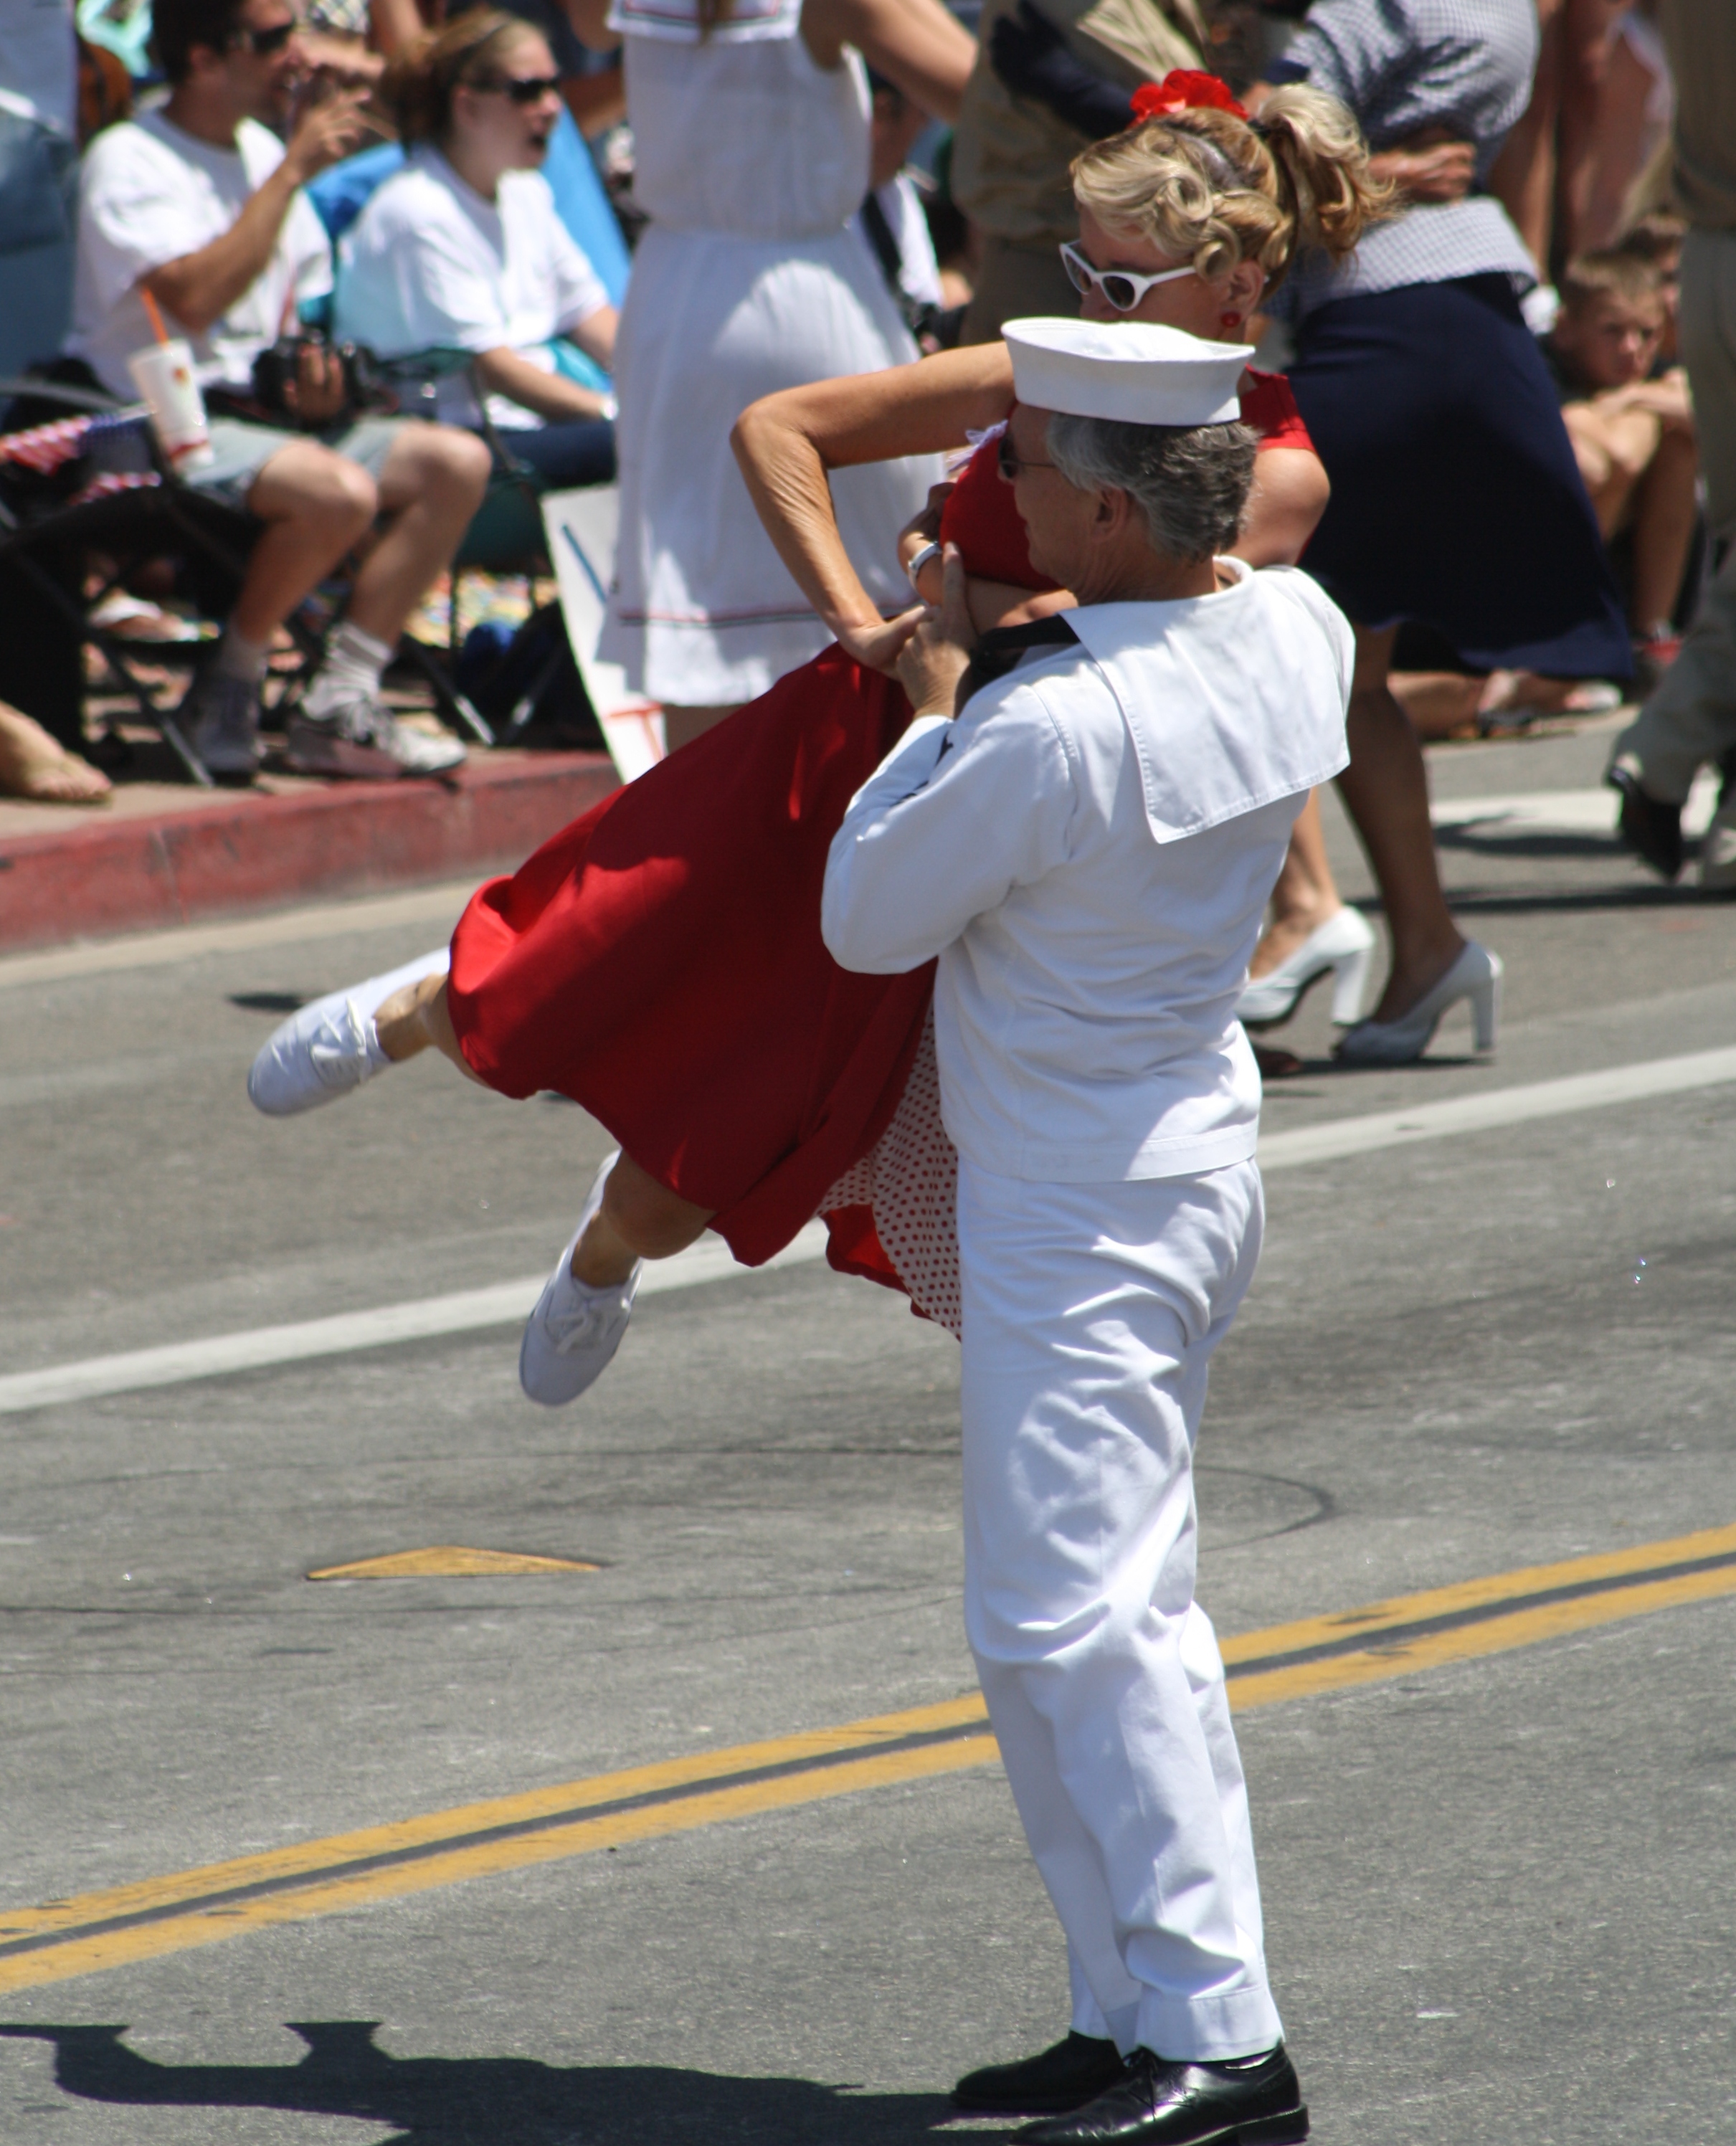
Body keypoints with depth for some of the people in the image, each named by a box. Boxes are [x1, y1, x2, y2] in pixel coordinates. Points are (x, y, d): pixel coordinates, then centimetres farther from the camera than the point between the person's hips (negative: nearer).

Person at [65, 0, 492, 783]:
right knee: (340, 491, -33)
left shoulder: (262, 151, 15)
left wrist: (318, 365, 2)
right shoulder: (128, 160, -10)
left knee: (456, 462, -8)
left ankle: (338, 707, -9)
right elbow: (195, 297, -26)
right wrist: (293, 170, -20)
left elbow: (304, 300, 26)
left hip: (262, 419, 9)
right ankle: (227, 688, -11)